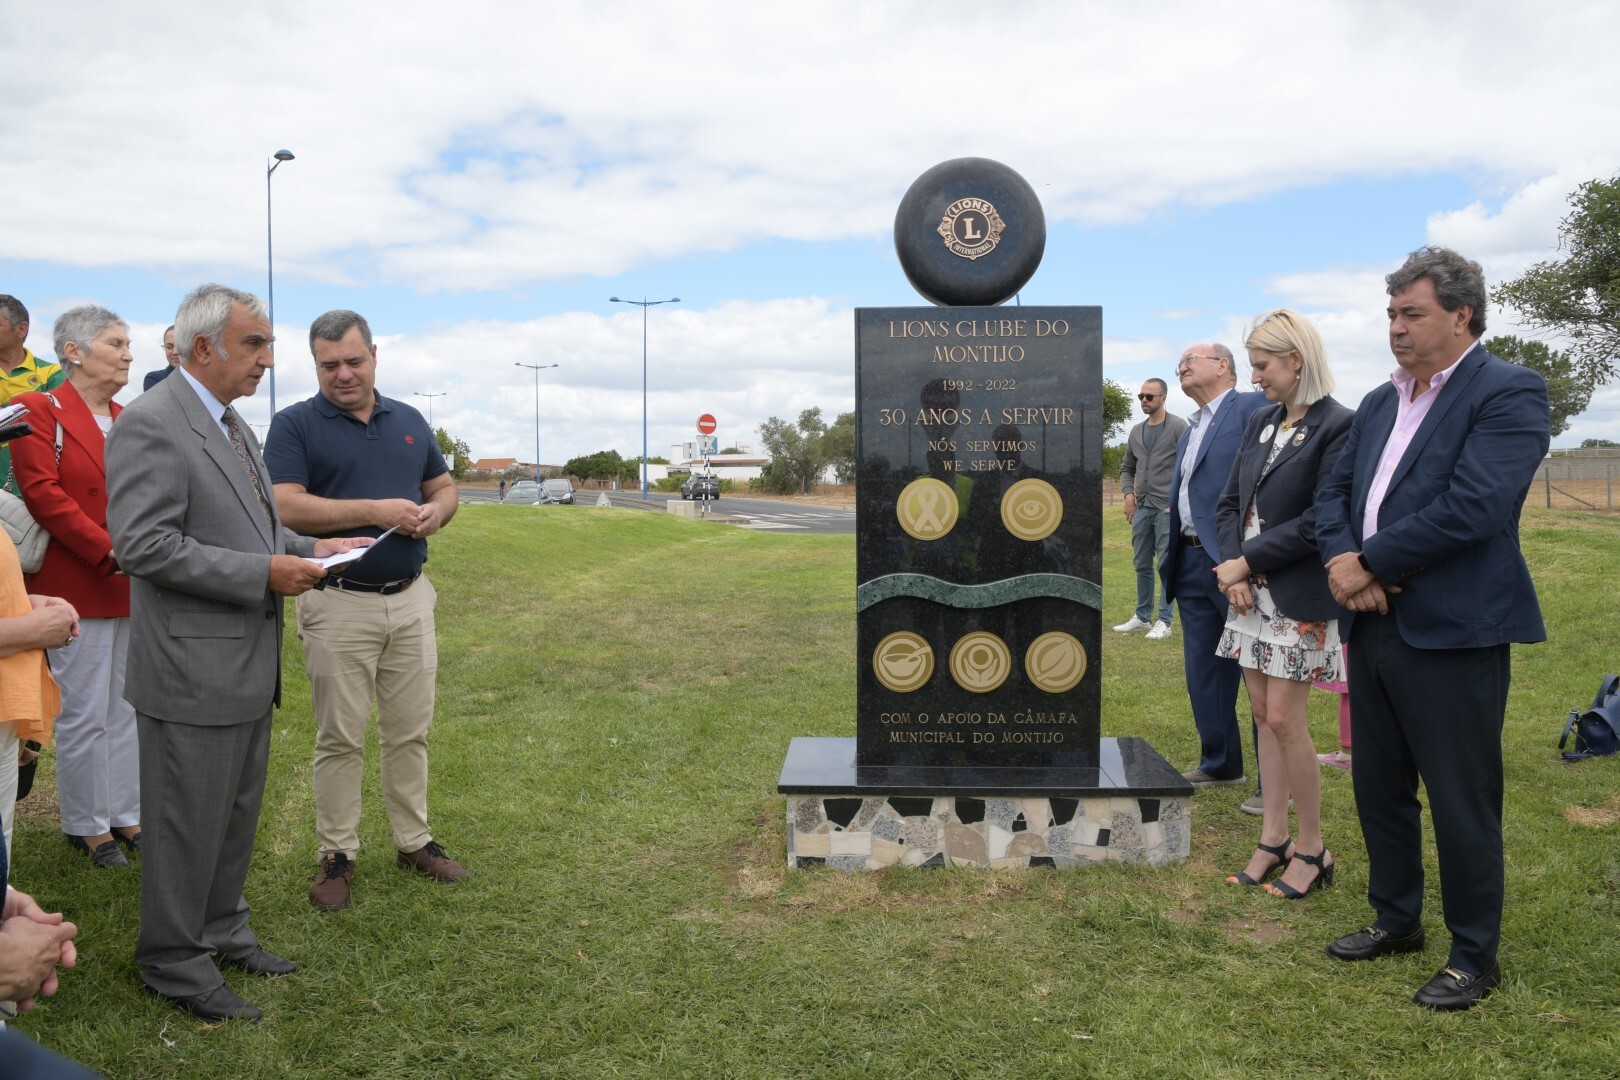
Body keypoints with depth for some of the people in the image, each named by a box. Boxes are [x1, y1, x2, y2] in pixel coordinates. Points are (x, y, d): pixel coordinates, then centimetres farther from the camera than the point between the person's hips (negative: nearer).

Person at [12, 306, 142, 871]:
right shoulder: (40, 411, -6)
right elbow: (43, 495, -15)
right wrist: (111, 552, -19)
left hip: (137, 589, 6)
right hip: (78, 589, -6)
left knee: (130, 710, 12)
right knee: (84, 714, 2)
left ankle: (127, 816, 23)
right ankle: (86, 826, 16)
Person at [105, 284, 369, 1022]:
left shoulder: (233, 425, 13)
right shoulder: (150, 423, -17)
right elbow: (142, 543, -24)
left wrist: (308, 549, 5)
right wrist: (264, 573, -24)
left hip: (248, 660, 9)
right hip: (192, 668, -9)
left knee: (238, 811, 20)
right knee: (188, 820, 5)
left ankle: (221, 930, 37)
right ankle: (174, 963, 22)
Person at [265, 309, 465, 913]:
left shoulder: (409, 421, 11)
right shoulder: (294, 425, -4)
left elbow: (444, 487, 17)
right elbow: (286, 506, -16)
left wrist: (434, 512, -6)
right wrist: (376, 510, -21)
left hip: (411, 598, 4)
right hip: (338, 603, -4)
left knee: (409, 730, 12)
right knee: (340, 738, 4)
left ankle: (414, 841, 25)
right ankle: (337, 855, 17)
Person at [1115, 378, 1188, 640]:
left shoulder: (1178, 427, -4)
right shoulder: (1136, 432, 14)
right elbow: (1126, 468, 21)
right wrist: (1128, 493, 5)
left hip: (1167, 508, -6)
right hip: (1142, 508, 6)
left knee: (1167, 565, -4)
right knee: (1141, 565, 11)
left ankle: (1163, 621, 1)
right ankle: (1142, 616, 20)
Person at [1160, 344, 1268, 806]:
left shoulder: (1252, 407, -6)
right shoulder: (1189, 430, 21)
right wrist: (1172, 557, 12)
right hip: (1192, 562, 9)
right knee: (1203, 672, 14)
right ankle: (1219, 764, 28)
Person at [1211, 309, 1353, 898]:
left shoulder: (1338, 426, -12)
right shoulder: (1261, 421, 11)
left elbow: (1318, 522, -17)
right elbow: (1229, 503, 11)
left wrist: (1245, 562, -13)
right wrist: (1234, 569, -5)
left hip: (1298, 596, -7)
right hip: (1251, 590, 7)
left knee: (1284, 718, -4)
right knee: (1263, 716, 10)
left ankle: (1313, 850, 12)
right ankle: (1273, 840, 20)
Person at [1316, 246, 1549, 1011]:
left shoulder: (1509, 394, -10)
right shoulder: (1380, 403, 13)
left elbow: (1472, 507, -22)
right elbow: (1335, 494, 11)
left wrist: (1369, 562, -15)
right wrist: (1343, 561, -9)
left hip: (1453, 633, -7)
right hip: (1375, 626, 8)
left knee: (1461, 803, 4)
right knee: (1379, 788, 18)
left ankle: (1474, 956, 22)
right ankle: (1396, 920, 36)